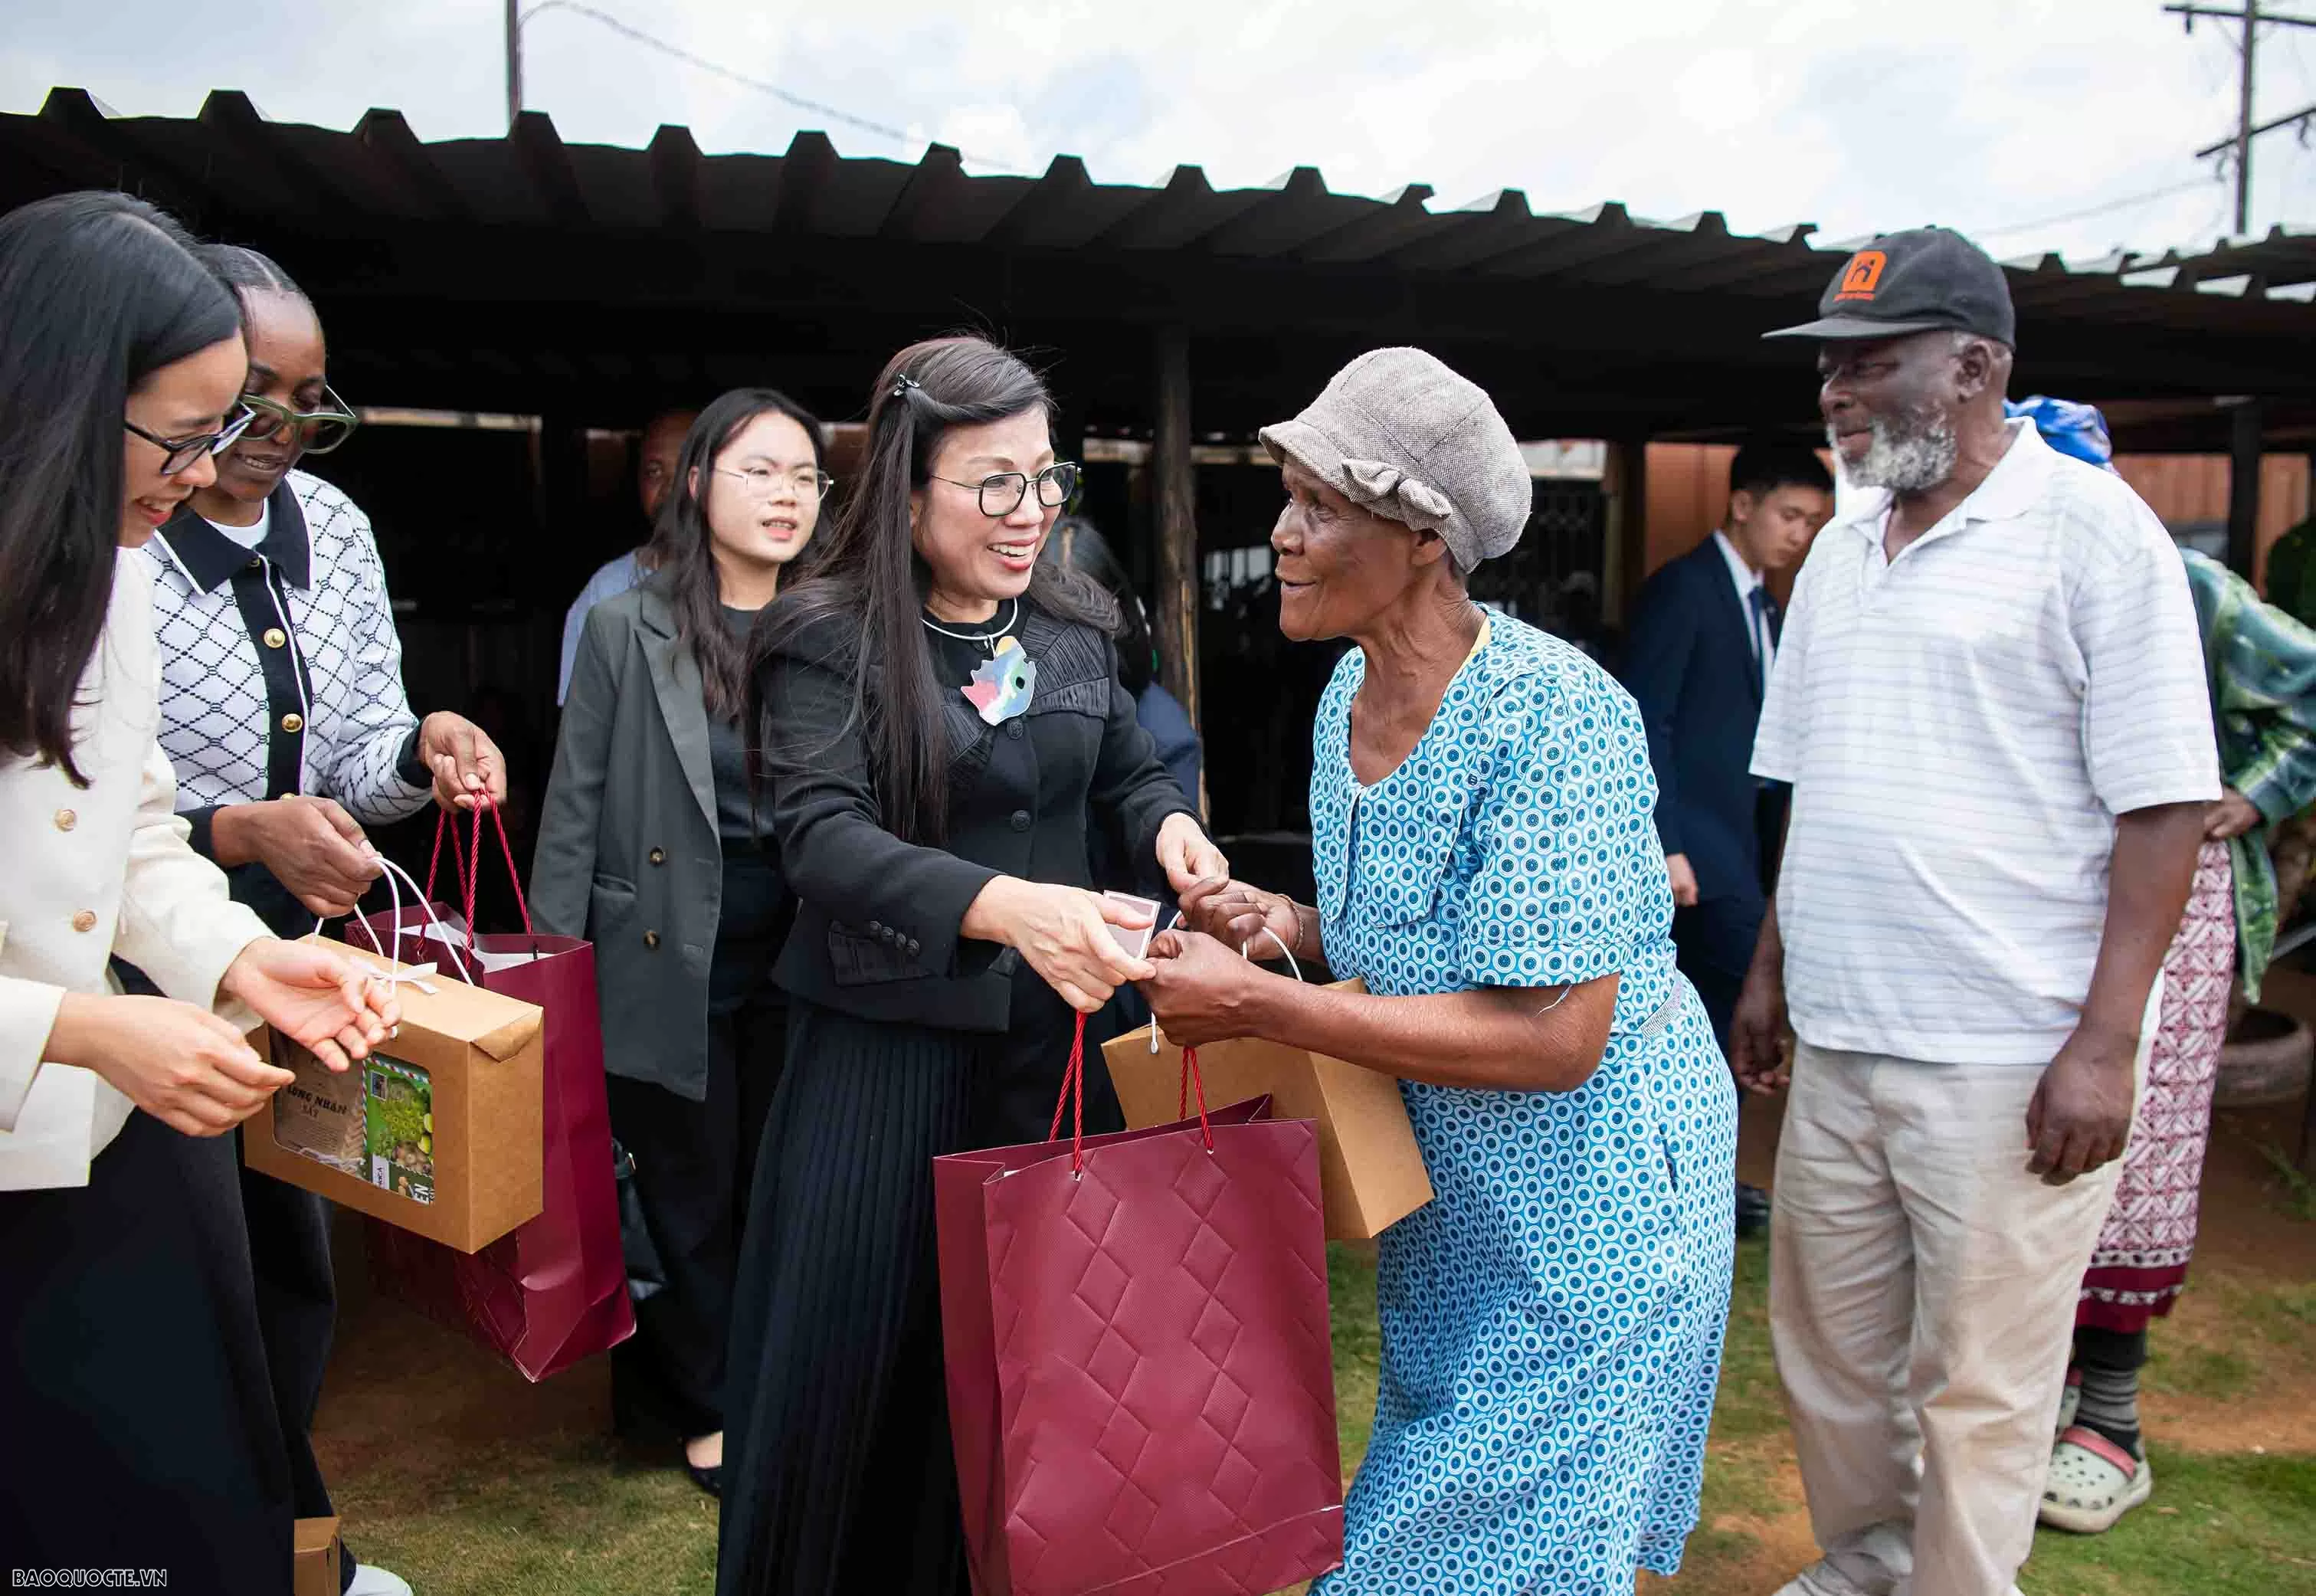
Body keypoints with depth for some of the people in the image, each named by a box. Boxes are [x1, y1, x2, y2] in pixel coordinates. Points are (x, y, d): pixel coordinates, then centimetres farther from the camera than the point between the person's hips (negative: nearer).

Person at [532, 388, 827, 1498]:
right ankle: (713, 1407, 31)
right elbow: (575, 810, -1)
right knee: (693, 1196, 11)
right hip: (671, 968, -2)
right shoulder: (626, 629, -3)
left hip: (795, 967, 2)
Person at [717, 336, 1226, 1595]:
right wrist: (1006, 904, -38)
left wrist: (1167, 826, -7)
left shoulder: (1074, 628, 4)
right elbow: (823, 836, -22)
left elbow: (1126, 775, 18)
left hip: (1047, 1041, 4)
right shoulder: (826, 639, -10)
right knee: (850, 1347, 7)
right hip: (884, 1049, -4)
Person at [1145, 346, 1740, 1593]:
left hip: (1584, 1196, -8)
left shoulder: (1554, 717, -27)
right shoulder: (1348, 695, 0)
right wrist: (1286, 923, -8)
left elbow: (1553, 1038, -30)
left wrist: (1259, 1004, -29)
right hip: (1447, 1201, 8)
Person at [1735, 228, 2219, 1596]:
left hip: (2009, 1059, -6)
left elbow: (2163, 803, -10)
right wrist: (1770, 973, 16)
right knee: (1829, 1343, 17)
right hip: (1835, 1044, 7)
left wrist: (2107, 1043, -16)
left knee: (1975, 1382, 4)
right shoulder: (1840, 549, 13)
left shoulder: (2092, 528, -7)